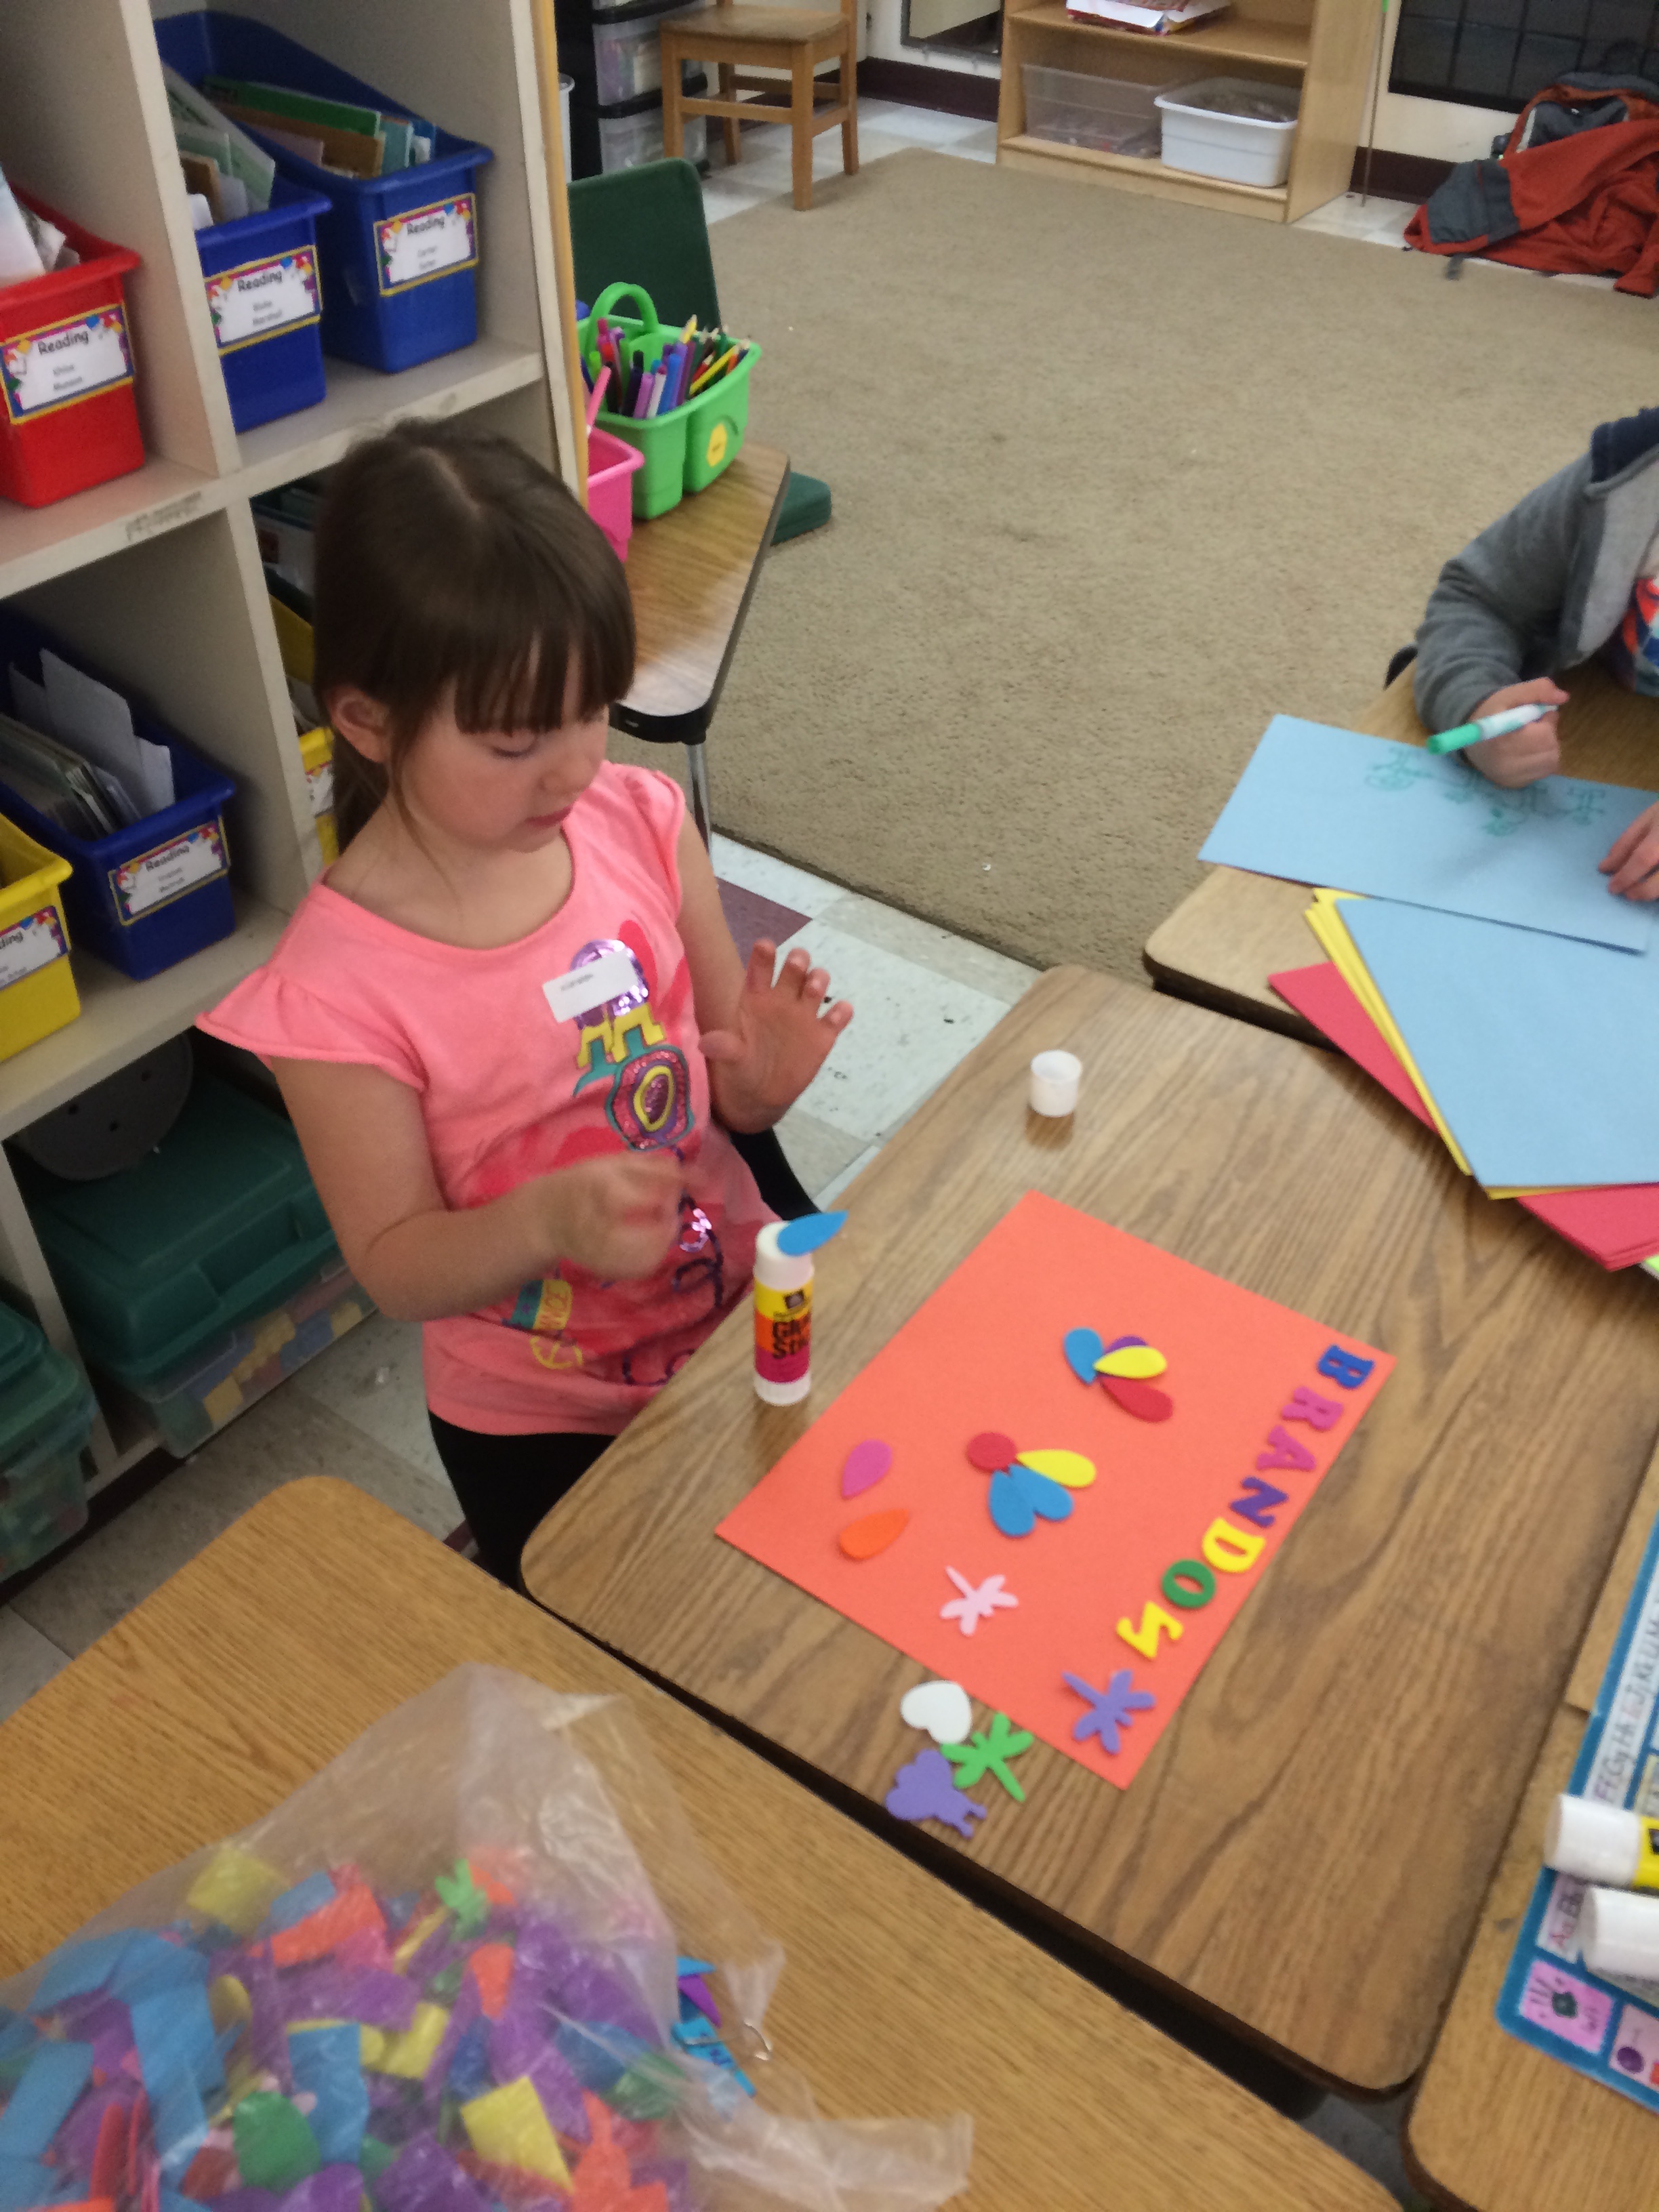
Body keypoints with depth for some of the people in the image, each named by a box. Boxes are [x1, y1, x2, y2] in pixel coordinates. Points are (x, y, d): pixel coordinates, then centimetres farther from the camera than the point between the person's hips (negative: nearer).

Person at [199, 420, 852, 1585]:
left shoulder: (641, 822, -12)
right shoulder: (337, 986, -24)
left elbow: (727, 1091, -2)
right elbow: (395, 1263, -15)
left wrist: (766, 1073, -25)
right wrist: (551, 1218, -34)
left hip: (743, 1309, 4)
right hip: (542, 1425, -4)